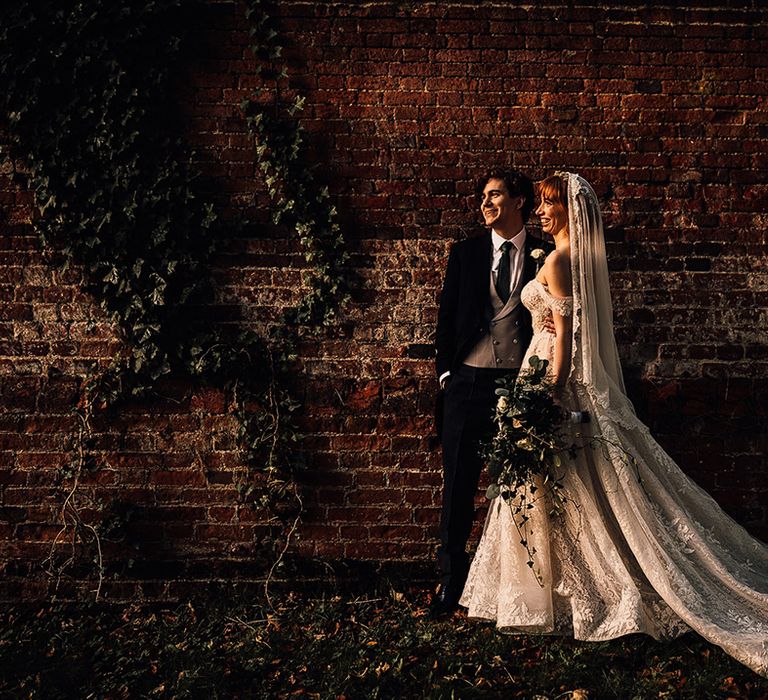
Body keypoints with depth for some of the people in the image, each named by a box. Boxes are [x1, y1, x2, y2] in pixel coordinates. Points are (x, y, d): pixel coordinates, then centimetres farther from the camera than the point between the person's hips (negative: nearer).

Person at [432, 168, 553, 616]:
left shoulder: (545, 256, 5)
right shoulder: (466, 253, 10)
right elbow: (447, 314, 11)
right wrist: (446, 369, 4)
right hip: (468, 381, 2)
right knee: (459, 482, 4)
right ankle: (452, 576, 16)